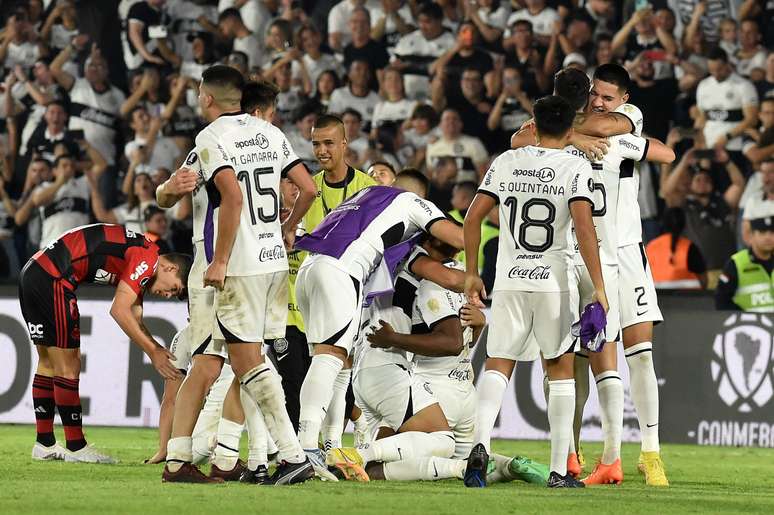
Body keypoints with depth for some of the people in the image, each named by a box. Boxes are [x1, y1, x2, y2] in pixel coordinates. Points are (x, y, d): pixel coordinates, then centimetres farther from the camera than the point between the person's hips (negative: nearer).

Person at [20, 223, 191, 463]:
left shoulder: (140, 263, 19)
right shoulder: (147, 258, -11)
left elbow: (134, 319, 21)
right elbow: (119, 311, -17)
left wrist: (159, 351, 7)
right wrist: (153, 352, -11)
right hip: (52, 278, -11)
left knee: (48, 363, 16)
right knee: (67, 367, -3)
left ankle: (44, 445, 21)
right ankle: (76, 447, 2)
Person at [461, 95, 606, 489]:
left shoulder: (506, 162, 6)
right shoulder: (576, 168, -3)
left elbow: (473, 217, 5)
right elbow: (583, 225, -15)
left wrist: (471, 274, 14)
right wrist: (598, 286, -13)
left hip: (509, 281, 2)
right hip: (553, 283, -2)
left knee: (497, 366, 5)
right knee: (561, 371, 11)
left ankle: (480, 442, -22)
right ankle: (559, 470, 9)